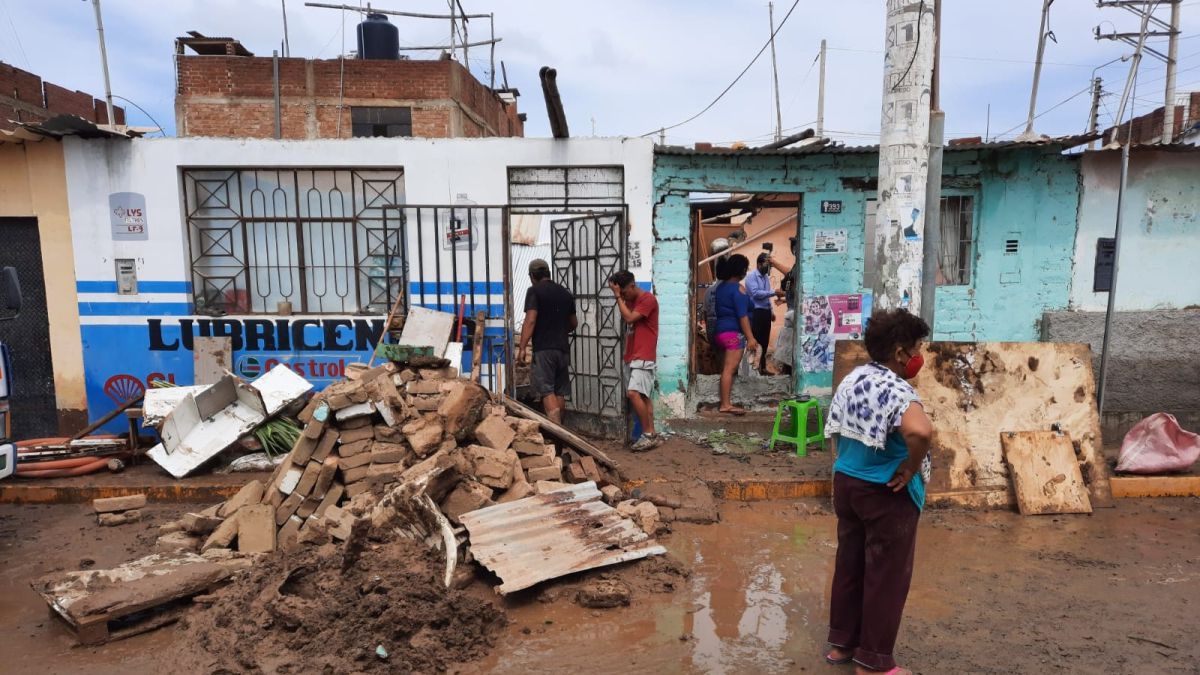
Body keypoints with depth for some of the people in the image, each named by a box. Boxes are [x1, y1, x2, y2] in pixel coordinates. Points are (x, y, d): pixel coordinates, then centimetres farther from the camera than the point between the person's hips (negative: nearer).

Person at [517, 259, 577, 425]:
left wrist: (522, 348, -13)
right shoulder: (566, 293, 14)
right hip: (563, 348, 6)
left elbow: (530, 321, -14)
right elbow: (574, 323, 21)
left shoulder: (534, 291, -4)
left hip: (543, 349, -6)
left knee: (547, 391, -7)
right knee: (560, 391, 12)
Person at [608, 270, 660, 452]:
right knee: (642, 396, 8)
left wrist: (618, 296, -14)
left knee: (633, 393, -19)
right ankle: (652, 435, 13)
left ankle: (648, 434, -10)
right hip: (632, 357, 9)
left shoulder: (648, 299, -11)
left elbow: (629, 318, -19)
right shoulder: (630, 301, 16)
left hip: (643, 356, -9)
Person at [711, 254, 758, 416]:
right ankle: (726, 405, -8)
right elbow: (742, 316, -18)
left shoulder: (722, 286, 13)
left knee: (726, 368, 11)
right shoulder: (738, 289, -12)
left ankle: (725, 401, 13)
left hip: (722, 330, 9)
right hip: (734, 332, -9)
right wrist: (750, 337, -17)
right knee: (729, 369, -8)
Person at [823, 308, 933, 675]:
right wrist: (911, 467, -26)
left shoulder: (851, 379, 4)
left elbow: (834, 431, 12)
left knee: (849, 564, 19)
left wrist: (851, 462, 14)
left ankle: (842, 643, 33)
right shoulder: (897, 390, -22)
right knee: (886, 576, 8)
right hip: (886, 493, -8)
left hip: (846, 482, 8)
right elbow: (920, 431, -41)